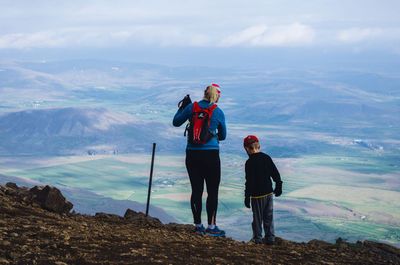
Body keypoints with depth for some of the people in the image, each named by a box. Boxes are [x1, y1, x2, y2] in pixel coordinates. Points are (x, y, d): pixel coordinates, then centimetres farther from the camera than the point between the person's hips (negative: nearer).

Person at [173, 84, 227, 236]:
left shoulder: (191, 107, 1)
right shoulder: (218, 113, -2)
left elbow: (176, 122, 15)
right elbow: (222, 136, 11)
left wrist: (182, 106, 27)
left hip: (192, 154, 3)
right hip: (211, 154, -3)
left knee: (196, 190, 9)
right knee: (213, 191, 4)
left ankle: (198, 225, 14)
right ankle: (211, 226, 4)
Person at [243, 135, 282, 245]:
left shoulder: (250, 162, -15)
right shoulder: (266, 158, 3)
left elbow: (249, 181, -16)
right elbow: (275, 173, 8)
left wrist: (247, 196, -10)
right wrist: (278, 187, 18)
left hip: (257, 195, -5)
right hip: (268, 192, 5)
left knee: (257, 217, 7)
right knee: (269, 216, 12)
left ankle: (257, 238, 15)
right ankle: (270, 238, 14)